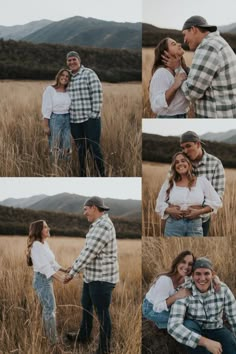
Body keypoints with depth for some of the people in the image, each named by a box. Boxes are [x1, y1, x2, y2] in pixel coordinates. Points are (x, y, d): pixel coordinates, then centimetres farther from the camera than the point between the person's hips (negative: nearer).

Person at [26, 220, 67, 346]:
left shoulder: (45, 244, 10)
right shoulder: (36, 245, -19)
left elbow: (52, 263, 14)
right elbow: (44, 266, -25)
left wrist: (66, 270, 6)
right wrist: (61, 279, -31)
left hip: (47, 279, 10)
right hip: (42, 280, -10)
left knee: (48, 309, 16)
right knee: (50, 309, -5)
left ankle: (48, 338, 26)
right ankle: (54, 341, 1)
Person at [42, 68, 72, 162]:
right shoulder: (50, 89, -7)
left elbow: (71, 108, 12)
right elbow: (46, 109, -10)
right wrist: (46, 126, -14)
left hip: (67, 120, 5)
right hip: (54, 120, -5)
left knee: (66, 148, 7)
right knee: (55, 148, -1)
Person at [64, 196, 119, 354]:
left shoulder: (103, 227, -24)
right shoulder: (98, 225, 10)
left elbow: (89, 253, -23)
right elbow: (89, 251, 20)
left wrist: (72, 273, -15)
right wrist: (74, 267, 21)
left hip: (102, 279, -11)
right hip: (92, 276, 11)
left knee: (102, 313, 0)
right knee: (86, 305, 26)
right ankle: (84, 335, 46)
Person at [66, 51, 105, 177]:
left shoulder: (89, 73, -5)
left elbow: (97, 93, -11)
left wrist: (95, 113, -15)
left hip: (90, 119, -6)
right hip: (74, 120, 6)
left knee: (94, 148, -6)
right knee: (80, 150, 10)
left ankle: (101, 175, -1)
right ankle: (82, 176, 16)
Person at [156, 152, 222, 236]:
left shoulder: (201, 181, 6)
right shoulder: (169, 183, 9)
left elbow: (216, 202, 5)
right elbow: (160, 204, 13)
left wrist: (199, 211, -9)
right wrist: (169, 210, -8)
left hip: (195, 225, 0)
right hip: (173, 224, 0)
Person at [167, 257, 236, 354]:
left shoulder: (223, 289, -16)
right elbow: (173, 326, -37)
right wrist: (205, 342, -45)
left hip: (216, 331, 1)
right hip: (194, 331, 0)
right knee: (189, 325, -36)